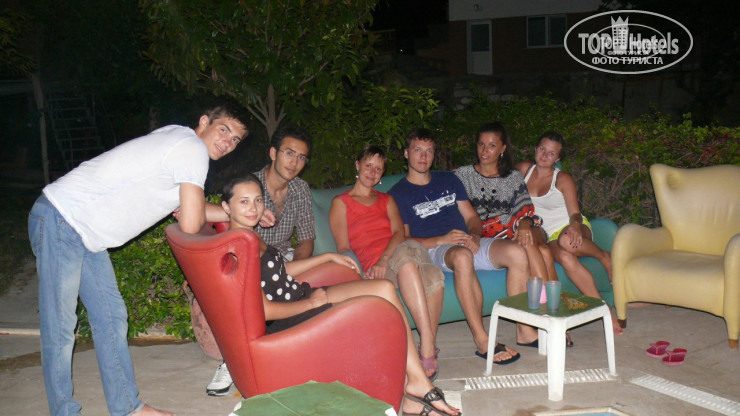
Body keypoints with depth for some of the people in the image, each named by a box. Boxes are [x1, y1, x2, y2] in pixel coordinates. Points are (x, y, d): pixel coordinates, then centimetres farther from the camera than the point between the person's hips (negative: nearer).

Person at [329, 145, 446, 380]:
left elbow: (399, 233, 9)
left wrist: (384, 259, -12)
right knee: (407, 251, -40)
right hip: (372, 268, -3)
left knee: (434, 276, -35)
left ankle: (427, 348, -29)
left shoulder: (386, 200, 29)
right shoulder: (341, 203, 18)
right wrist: (361, 270, -14)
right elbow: (343, 249, 7)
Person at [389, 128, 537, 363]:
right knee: (462, 256, -40)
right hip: (433, 251, -5)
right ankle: (482, 341, -39)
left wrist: (475, 236, -5)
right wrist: (441, 240, -17)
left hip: (470, 243, 5)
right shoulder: (398, 194, 7)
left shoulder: (449, 180, 23)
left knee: (517, 252, -22)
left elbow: (471, 216, 18)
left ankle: (524, 330, -15)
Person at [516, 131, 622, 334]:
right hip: (551, 236, 1)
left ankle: (604, 257, -11)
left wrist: (575, 225, -26)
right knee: (565, 257, -37)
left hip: (574, 228, -1)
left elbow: (575, 213, -5)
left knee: (566, 241, -41)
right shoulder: (524, 169, 9)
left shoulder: (563, 179, 1)